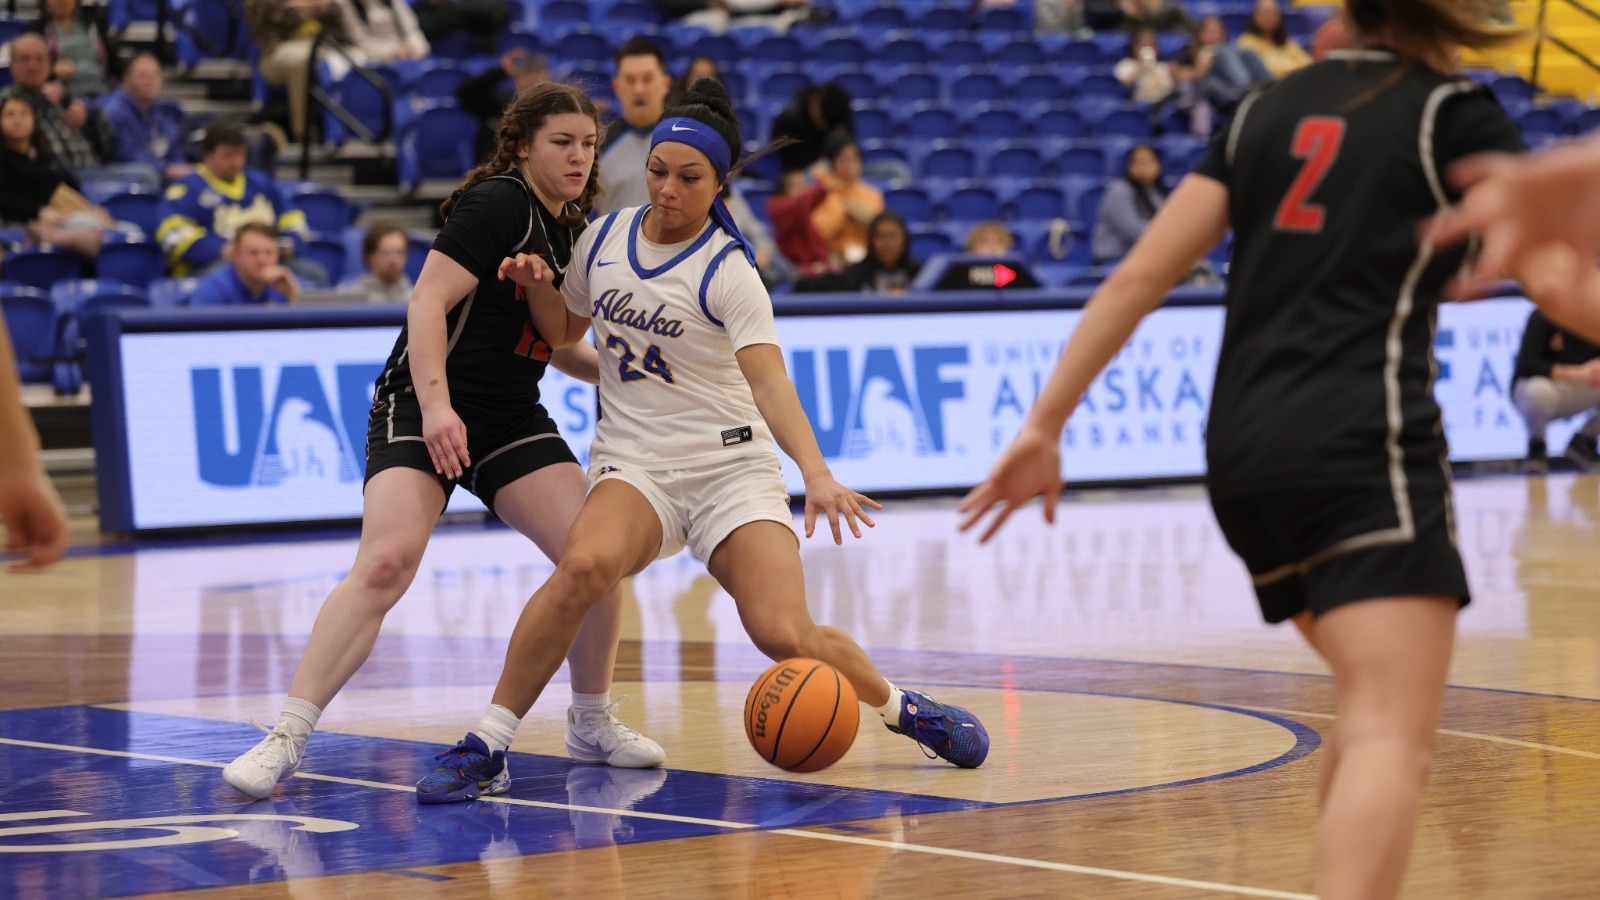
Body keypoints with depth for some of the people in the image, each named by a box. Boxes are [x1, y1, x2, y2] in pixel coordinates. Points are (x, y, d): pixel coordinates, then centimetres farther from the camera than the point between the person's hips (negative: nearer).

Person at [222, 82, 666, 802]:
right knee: (386, 563, -24)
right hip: (424, 407, -7)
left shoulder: (568, 231, 14)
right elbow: (429, 301, -20)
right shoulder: (496, 203, -11)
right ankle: (286, 738, -22)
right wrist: (436, 406, -31)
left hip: (512, 420, 7)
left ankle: (592, 724, 15)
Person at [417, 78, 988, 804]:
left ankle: (900, 707, 15)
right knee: (586, 563, -32)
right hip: (633, 459, 2)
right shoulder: (604, 238, 3)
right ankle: (484, 748, -25)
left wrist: (816, 475, -41)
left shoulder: (727, 271, -11)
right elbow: (564, 331, 20)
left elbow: (768, 380, -25)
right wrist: (537, 284, -2)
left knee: (785, 636, -17)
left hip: (732, 465, -2)